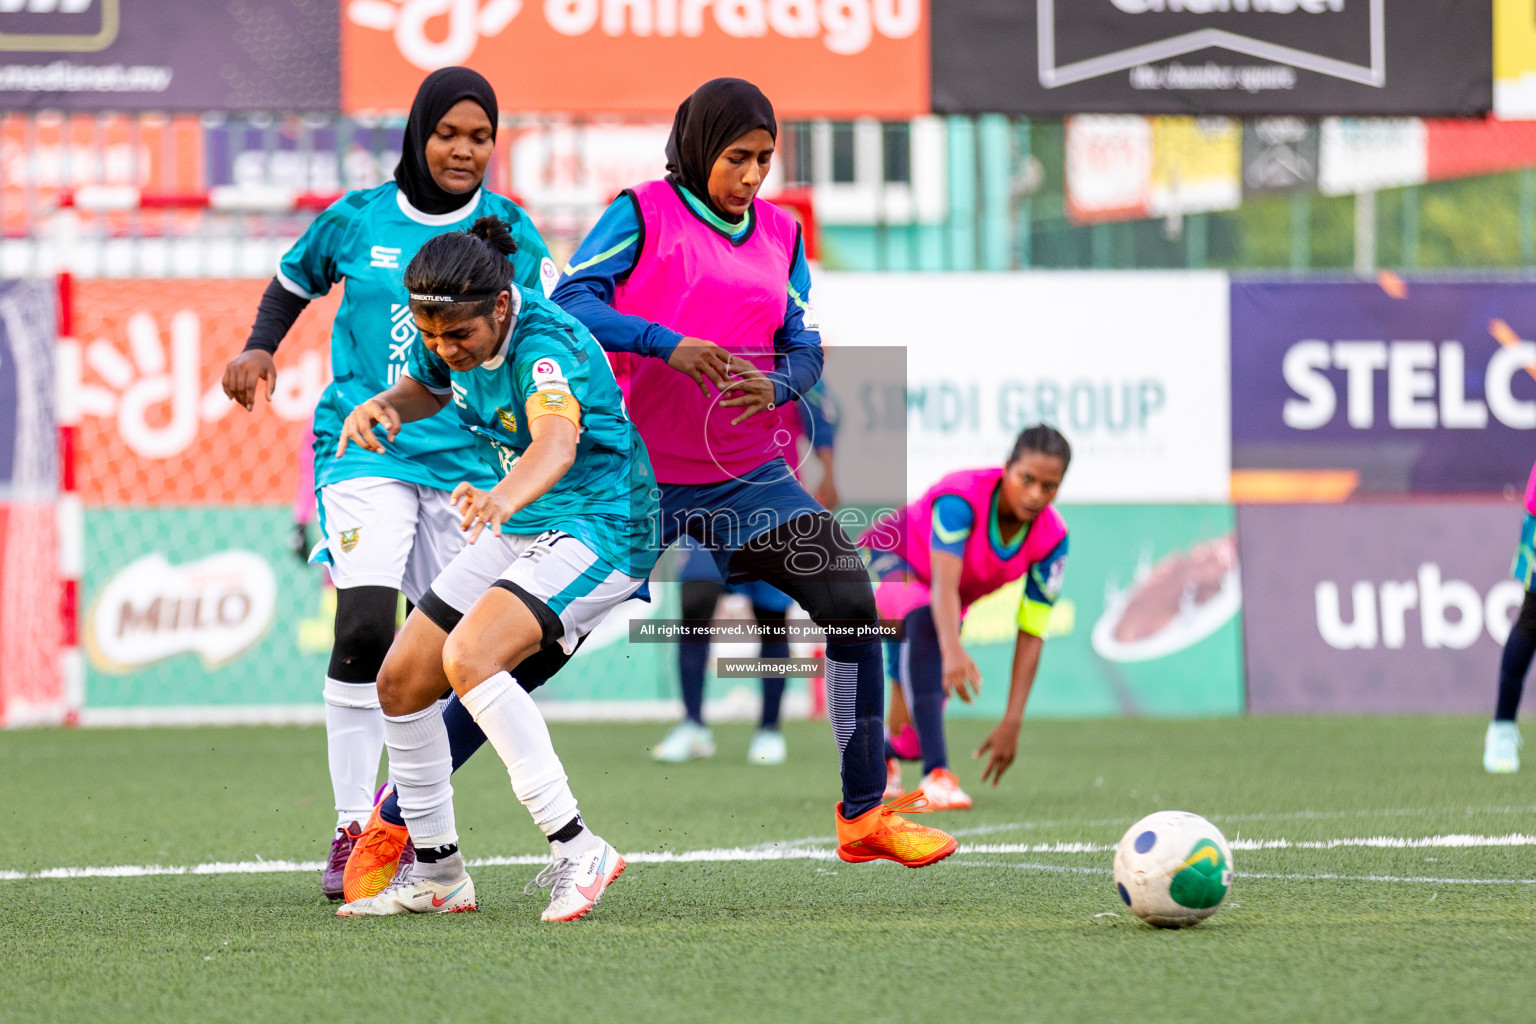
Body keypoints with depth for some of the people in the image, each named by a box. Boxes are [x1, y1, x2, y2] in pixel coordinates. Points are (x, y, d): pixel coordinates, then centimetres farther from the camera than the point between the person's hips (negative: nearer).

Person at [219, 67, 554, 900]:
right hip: (366, 449, -2)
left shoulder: (510, 231, 4)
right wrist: (259, 349, 4)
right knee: (365, 628, -19)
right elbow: (292, 283, 21)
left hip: (468, 459, 2)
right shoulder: (359, 219, 4)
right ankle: (352, 830, -12)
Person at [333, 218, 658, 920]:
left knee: (469, 657, -30)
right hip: (517, 531, 9)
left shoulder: (545, 345, -29)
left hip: (598, 528, -9)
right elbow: (428, 385, 19)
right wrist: (386, 406, -5)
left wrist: (505, 497, -70)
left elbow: (557, 444, -49)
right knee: (401, 681, 5)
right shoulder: (451, 341, -5)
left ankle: (575, 848, -27)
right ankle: (436, 873, 21)